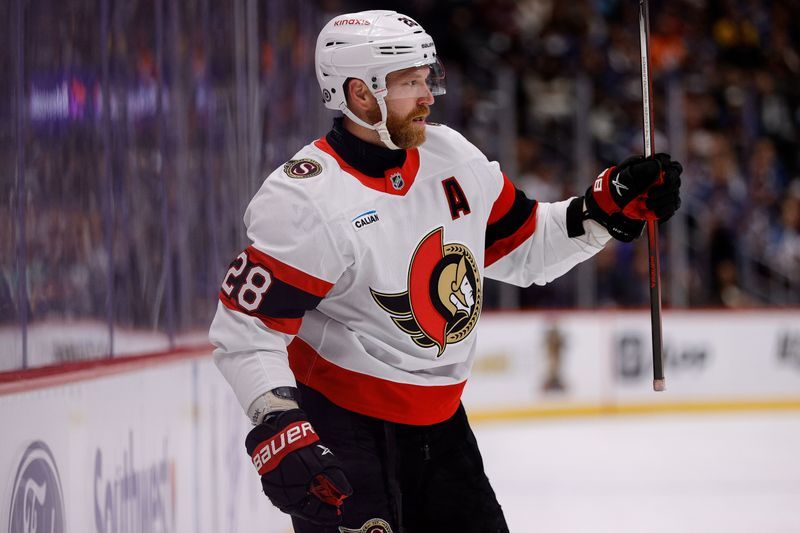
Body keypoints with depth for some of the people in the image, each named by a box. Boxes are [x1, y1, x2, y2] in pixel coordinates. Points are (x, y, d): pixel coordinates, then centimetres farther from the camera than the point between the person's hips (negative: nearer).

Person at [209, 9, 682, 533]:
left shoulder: (452, 156, 1)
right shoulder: (306, 200, -21)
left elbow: (522, 248, 13)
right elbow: (246, 329, -20)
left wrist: (608, 208, -1)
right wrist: (278, 430, -31)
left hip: (437, 418, 8)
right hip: (340, 423, -7)